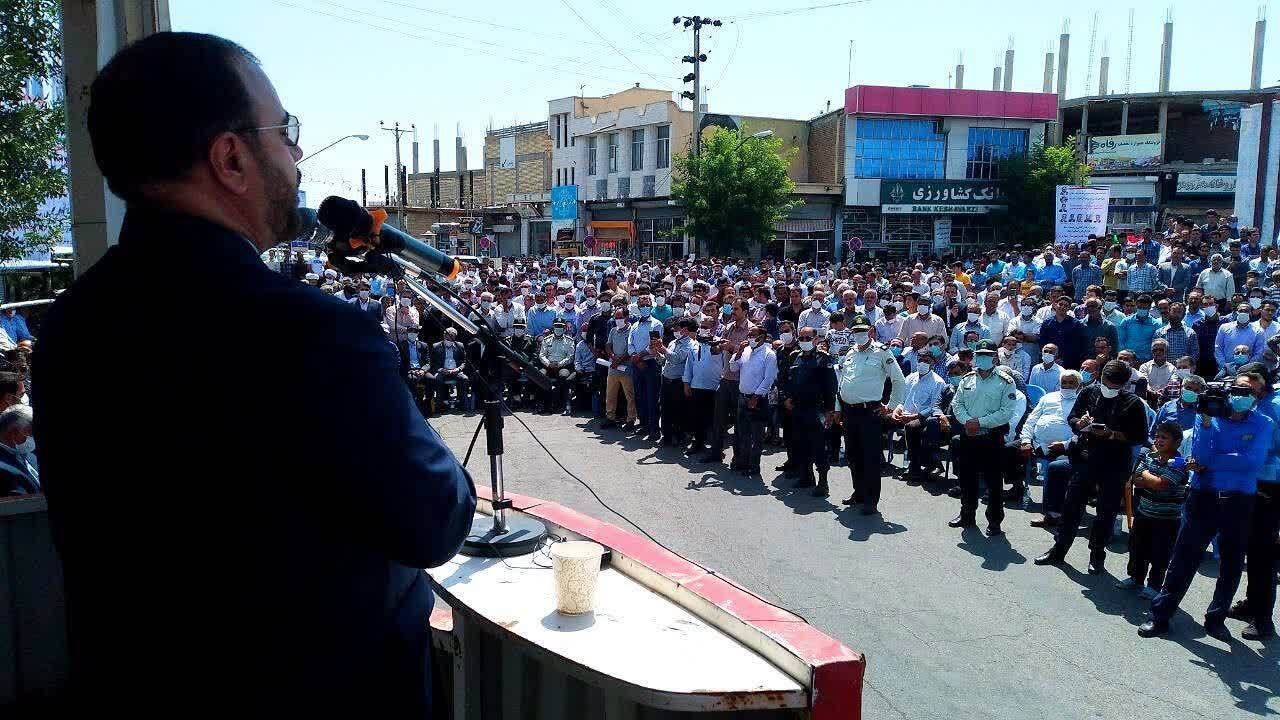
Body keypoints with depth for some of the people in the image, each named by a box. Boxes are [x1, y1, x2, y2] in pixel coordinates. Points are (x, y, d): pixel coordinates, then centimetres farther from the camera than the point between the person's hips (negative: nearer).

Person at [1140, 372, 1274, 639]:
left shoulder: (1263, 424, 2)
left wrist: (1206, 463, -11)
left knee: (1231, 564, 12)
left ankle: (1216, 619, 28)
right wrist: (1206, 421, -17)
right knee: (1184, 557, 0)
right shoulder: (1210, 415, 3)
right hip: (1203, 497, -1)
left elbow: (1252, 461, -14)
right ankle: (1160, 615, 7)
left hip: (1239, 502, 1)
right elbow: (1200, 457, -8)